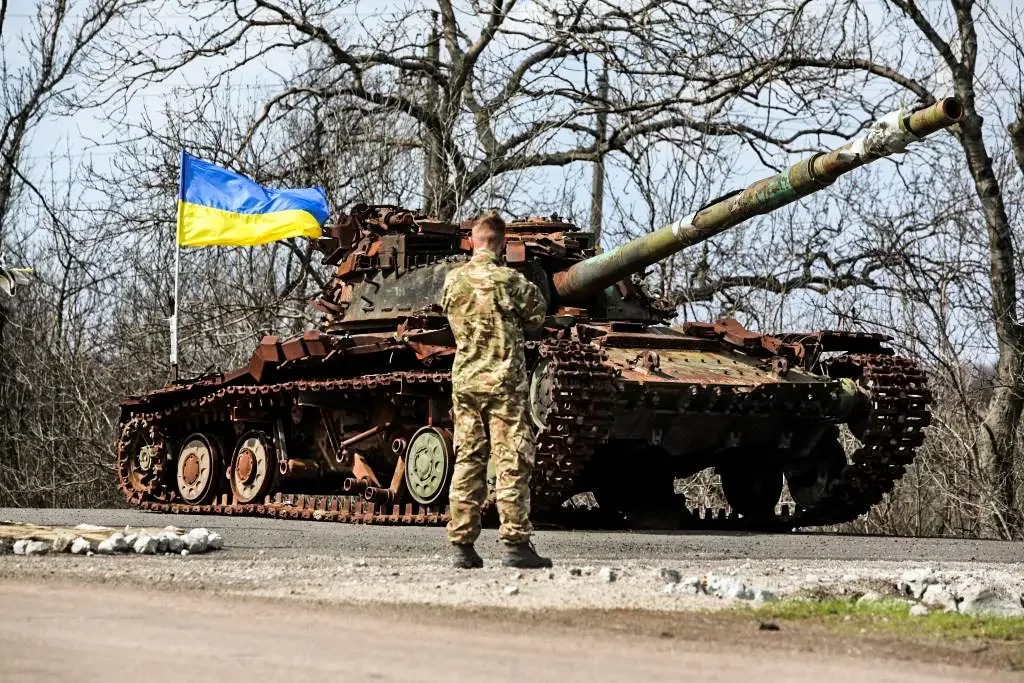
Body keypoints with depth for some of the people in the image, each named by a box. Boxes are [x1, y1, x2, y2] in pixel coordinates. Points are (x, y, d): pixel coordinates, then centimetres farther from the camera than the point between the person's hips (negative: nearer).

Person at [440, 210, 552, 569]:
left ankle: (461, 544, 7)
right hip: (503, 381, -5)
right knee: (512, 462, -2)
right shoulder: (509, 280, -10)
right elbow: (536, 317, 0)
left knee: (466, 461, 8)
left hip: (464, 383, 5)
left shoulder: (452, 280, 3)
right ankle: (516, 543, -5)